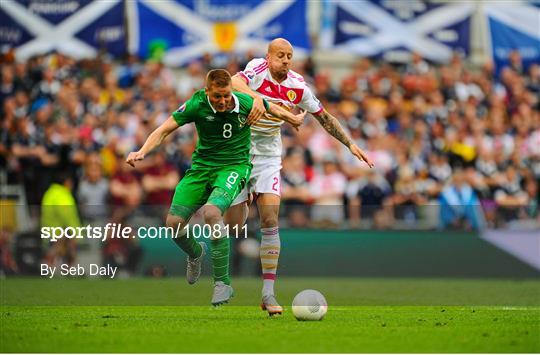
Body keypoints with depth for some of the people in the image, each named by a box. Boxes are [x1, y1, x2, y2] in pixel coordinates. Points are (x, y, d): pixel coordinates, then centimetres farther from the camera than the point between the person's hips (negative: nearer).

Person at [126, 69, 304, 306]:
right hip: (202, 165, 3)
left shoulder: (246, 104, -13)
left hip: (234, 166, -3)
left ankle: (223, 283, -21)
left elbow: (272, 109, 9)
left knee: (211, 212, -31)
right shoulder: (197, 104, -14)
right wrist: (142, 152, -27)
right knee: (174, 222, -8)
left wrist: (294, 119, 28)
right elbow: (165, 129, -11)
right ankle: (196, 254, 30)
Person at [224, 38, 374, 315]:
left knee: (270, 220, -13)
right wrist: (256, 97, -54)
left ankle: (268, 293, -12)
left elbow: (324, 117, 12)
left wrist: (350, 144, 9)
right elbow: (235, 83, -36)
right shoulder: (257, 69, -14)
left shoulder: (298, 86, -1)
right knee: (234, 224, -2)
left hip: (269, 157, 3)